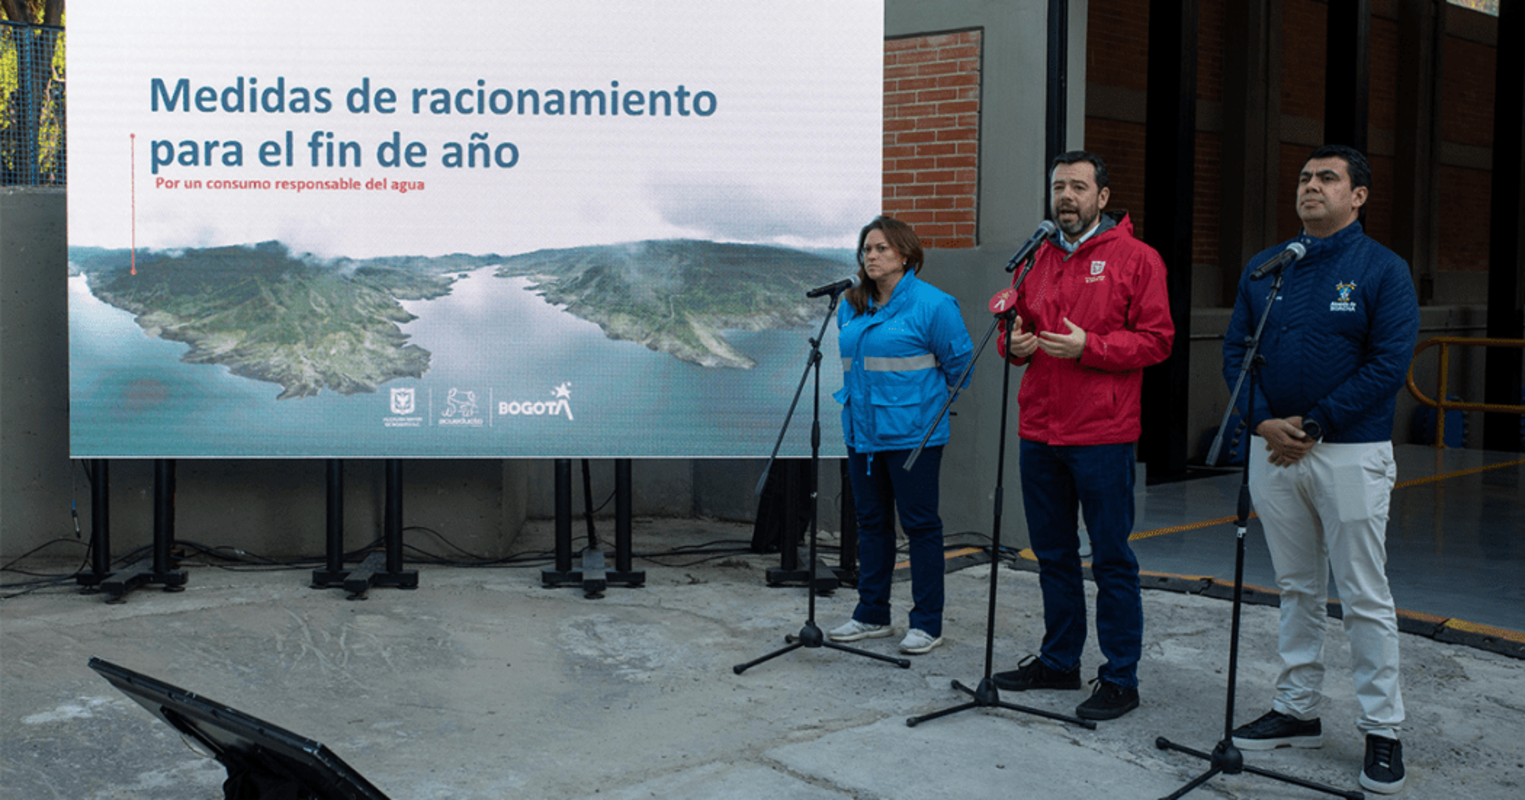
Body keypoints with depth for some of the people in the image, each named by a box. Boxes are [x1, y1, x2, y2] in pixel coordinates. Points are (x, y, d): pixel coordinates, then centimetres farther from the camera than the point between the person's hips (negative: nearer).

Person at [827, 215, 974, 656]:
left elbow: (960, 362, -4)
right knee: (871, 522, 14)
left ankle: (927, 623, 11)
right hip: (862, 432, 7)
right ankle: (872, 614, 25)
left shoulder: (932, 304, -10)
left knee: (920, 524, 1)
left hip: (912, 434, -7)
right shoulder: (851, 306, 10)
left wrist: (931, 401, 6)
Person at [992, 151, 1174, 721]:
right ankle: (1058, 660, 29)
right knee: (1053, 552, 15)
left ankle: (1120, 679, 10)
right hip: (1039, 432, 6)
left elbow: (1156, 340, -8)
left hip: (1102, 436, -6)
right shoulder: (1040, 258, 14)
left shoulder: (1135, 257, -3)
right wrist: (1015, 343, -1)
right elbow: (1020, 322, 22)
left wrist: (1088, 347, -19)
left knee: (1112, 557, 0)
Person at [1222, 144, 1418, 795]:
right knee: (1296, 589, 13)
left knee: (1365, 596, 0)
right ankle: (1297, 710, 24)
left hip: (1351, 452, -4)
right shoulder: (1264, 268, 10)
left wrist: (1313, 425, -15)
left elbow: (1388, 364, -11)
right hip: (1273, 449, 5)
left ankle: (1382, 729, 10)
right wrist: (1262, 422, -7)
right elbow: (1236, 350, 8)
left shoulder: (1382, 269, -3)